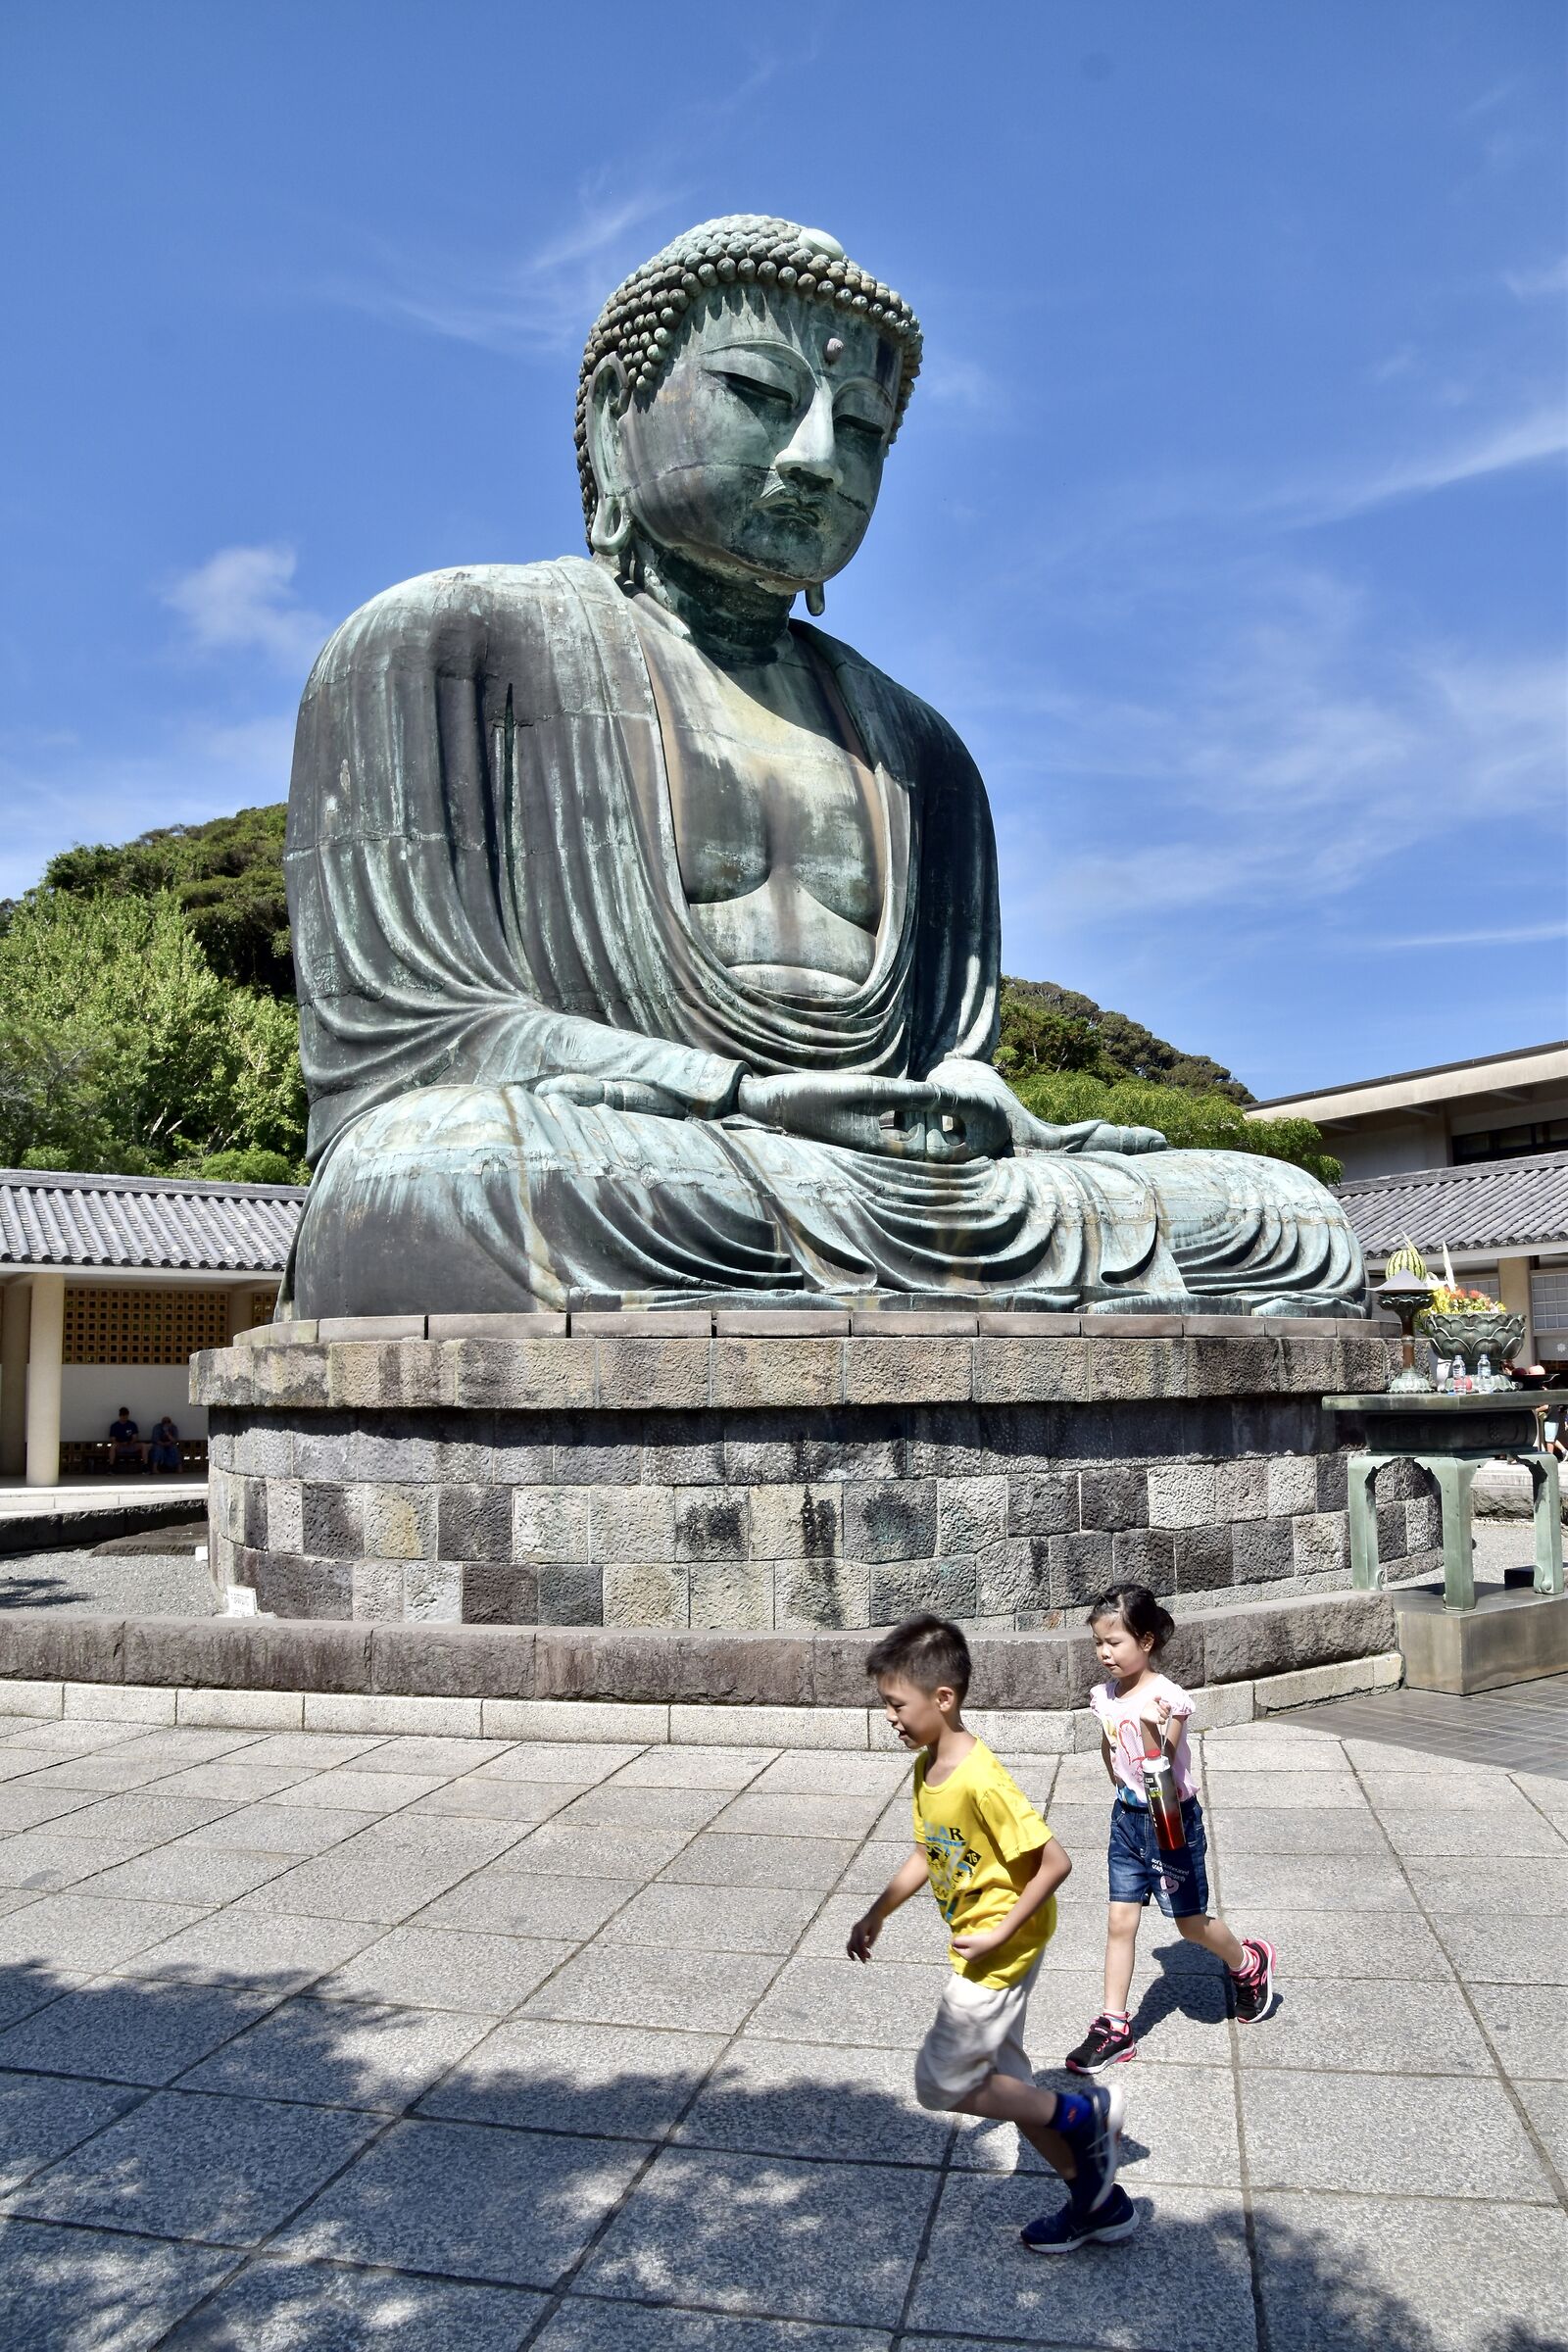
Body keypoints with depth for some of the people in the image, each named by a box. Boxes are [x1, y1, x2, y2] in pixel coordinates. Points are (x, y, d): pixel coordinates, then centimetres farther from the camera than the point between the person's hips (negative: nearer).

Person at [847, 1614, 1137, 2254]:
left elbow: (1054, 1862, -26)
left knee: (942, 2085, -1)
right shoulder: (926, 1769, 0)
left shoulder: (983, 1782, -29)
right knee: (1000, 2082, 17)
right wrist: (877, 1914, 12)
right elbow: (928, 1854, 14)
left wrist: (999, 1933, -21)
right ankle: (1097, 2200, 33)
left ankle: (1085, 2114, 11)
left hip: (1000, 1955, -9)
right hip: (976, 1951, 9)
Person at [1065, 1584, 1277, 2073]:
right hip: (1127, 1817, 5)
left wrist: (1156, 1730, -43)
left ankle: (1249, 1964, 40)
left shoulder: (1167, 1698, -22)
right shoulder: (1105, 1696, -4)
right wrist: (1124, 1790, 13)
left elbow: (1167, 1774, -27)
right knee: (1120, 1922, 5)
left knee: (1189, 1923, 11)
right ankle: (1114, 2026, 14)